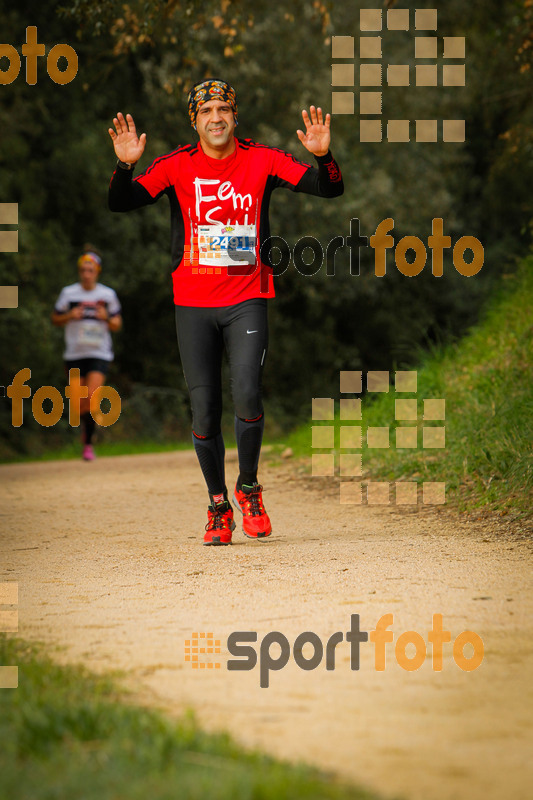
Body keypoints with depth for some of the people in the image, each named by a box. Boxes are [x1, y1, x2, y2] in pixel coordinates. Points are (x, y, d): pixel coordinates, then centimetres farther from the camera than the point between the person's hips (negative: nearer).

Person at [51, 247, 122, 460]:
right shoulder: (68, 293, 2)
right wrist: (70, 316, -10)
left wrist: (107, 318, -12)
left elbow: (117, 325, 10)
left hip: (100, 354, -1)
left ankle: (88, 442, -5)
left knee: (91, 398, -17)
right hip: (75, 354, 1)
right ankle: (86, 428, 32)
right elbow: (55, 319, 11)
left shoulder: (108, 295, 2)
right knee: (79, 403, 0)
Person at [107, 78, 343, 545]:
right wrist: (125, 166, -26)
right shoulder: (177, 166, 1)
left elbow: (330, 189, -4)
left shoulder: (262, 160, 0)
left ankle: (249, 489, 6)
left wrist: (322, 156, -24)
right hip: (193, 303, 1)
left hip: (247, 300, -1)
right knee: (205, 410, 1)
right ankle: (218, 507, 19)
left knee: (246, 394, -18)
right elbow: (121, 203, -7)